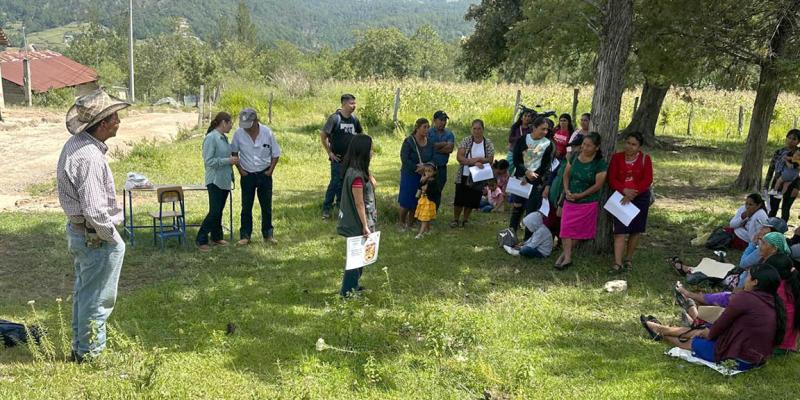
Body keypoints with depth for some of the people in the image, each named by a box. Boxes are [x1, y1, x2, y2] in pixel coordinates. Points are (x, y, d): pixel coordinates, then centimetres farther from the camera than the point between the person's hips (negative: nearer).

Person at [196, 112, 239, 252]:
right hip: (215, 181, -8)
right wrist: (228, 160, -19)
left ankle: (217, 237, 26)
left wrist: (233, 159, 7)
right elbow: (208, 161, -19)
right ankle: (201, 240, 0)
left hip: (225, 180, 8)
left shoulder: (224, 138, 10)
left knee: (219, 211, 15)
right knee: (214, 212, -9)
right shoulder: (211, 138, -15)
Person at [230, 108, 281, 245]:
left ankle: (268, 234, 19)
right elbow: (234, 153, 3)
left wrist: (270, 170, -6)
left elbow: (275, 154, 0)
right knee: (246, 207, 5)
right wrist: (240, 170, -2)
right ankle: (245, 235, 14)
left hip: (264, 174, 0)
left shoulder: (267, 132, -12)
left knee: (266, 206, 7)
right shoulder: (239, 133, -12)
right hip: (247, 175, 0)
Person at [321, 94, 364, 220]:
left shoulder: (354, 119, 4)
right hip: (338, 158, -6)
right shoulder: (335, 118, -13)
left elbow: (361, 134, 19)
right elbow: (323, 135, -12)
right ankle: (326, 208, 4)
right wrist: (329, 153, -11)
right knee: (335, 182, -6)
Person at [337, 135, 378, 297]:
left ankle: (353, 285, 33)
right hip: (358, 224, -9)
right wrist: (365, 226, -19)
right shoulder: (356, 175, -26)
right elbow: (359, 204, -22)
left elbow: (373, 184, 15)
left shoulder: (359, 170, 4)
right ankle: (346, 290, 14)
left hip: (358, 222, 9)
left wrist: (368, 173, 7)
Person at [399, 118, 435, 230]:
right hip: (409, 175, -4)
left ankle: (409, 223, 22)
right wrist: (416, 168, -20)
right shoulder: (409, 141, -9)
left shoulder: (430, 143, 6)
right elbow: (404, 159, -15)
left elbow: (433, 159, 8)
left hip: (423, 176, 4)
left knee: (416, 201, 8)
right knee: (406, 201, -1)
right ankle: (402, 223, 18)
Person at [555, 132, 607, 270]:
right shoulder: (575, 157, 1)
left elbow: (598, 185, -13)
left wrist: (580, 195, -14)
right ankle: (567, 257, 4)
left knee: (578, 229, 3)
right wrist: (567, 190, -7)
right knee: (566, 227, -2)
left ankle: (566, 253, 15)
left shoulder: (600, 164, -12)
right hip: (570, 200, 4)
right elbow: (566, 174, 9)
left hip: (587, 203, -4)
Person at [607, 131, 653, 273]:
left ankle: (628, 259, 23)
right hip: (621, 197, 0)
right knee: (620, 230, -8)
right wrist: (624, 190, -22)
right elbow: (612, 179, -5)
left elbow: (647, 180, -9)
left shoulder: (645, 159, -2)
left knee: (635, 230, 8)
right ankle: (618, 263, -11)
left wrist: (633, 194, -19)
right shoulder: (617, 157, 0)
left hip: (640, 198, 1)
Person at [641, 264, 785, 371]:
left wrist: (709, 333, 10)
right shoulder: (773, 302, 4)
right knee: (698, 331, 23)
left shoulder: (745, 298, -21)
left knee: (688, 341, 17)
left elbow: (722, 323, -12)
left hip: (737, 358, -7)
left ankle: (660, 331, 44)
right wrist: (709, 331, 15)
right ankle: (660, 329, 45)